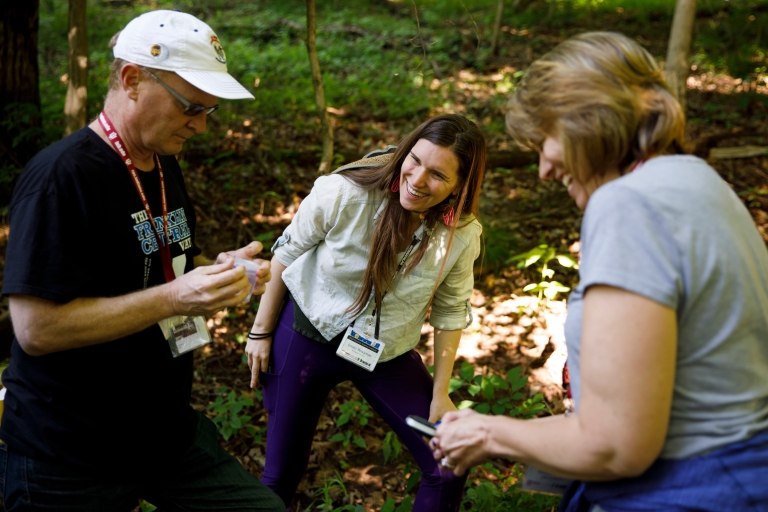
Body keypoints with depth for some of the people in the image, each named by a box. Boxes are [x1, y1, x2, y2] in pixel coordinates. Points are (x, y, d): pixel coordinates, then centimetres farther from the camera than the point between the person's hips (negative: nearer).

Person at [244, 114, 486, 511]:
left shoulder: (463, 234, -17)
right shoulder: (343, 193, -25)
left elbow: (450, 311, -1)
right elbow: (286, 254, -8)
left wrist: (440, 394, 1)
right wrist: (261, 332, 0)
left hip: (388, 355, 2)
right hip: (306, 335, -2)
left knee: (448, 471, -1)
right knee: (281, 474, 10)